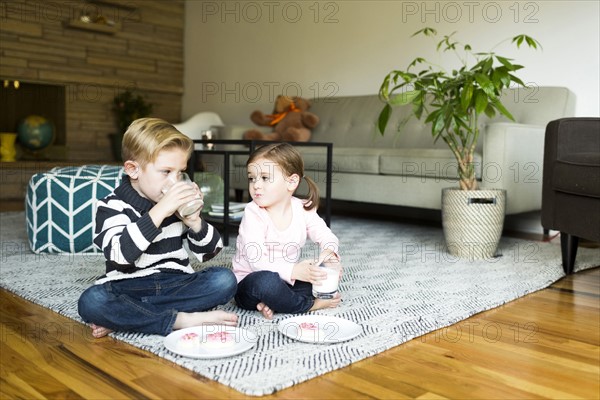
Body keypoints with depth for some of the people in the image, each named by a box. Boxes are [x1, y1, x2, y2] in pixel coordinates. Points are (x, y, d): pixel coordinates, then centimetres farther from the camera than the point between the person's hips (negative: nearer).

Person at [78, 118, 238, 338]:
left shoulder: (178, 202, 8)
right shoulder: (112, 206, -4)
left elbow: (208, 252, 8)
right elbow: (120, 255, -23)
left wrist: (194, 221, -11)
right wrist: (159, 212, -28)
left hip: (176, 285, 4)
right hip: (128, 289, -4)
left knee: (224, 279, -21)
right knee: (91, 301, -31)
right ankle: (180, 320, -26)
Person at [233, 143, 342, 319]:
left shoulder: (303, 209, -4)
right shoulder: (253, 213, -18)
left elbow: (326, 236, -1)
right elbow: (256, 260, -27)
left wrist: (329, 252, -26)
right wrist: (293, 271, -38)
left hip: (286, 280, 5)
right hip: (250, 283, -5)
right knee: (266, 281, -38)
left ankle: (273, 303, -20)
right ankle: (311, 304, -12)